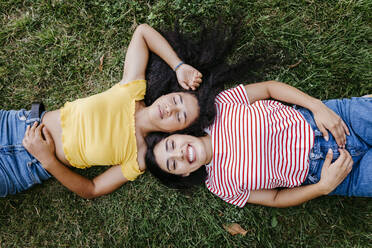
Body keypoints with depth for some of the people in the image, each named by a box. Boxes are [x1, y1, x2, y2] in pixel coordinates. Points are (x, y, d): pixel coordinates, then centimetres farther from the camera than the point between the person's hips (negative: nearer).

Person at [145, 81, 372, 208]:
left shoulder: (218, 106, -11)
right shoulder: (220, 185, -9)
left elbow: (270, 87, -5)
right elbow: (276, 198, -3)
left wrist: (318, 106, -17)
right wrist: (325, 186, -19)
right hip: (318, 173, -2)